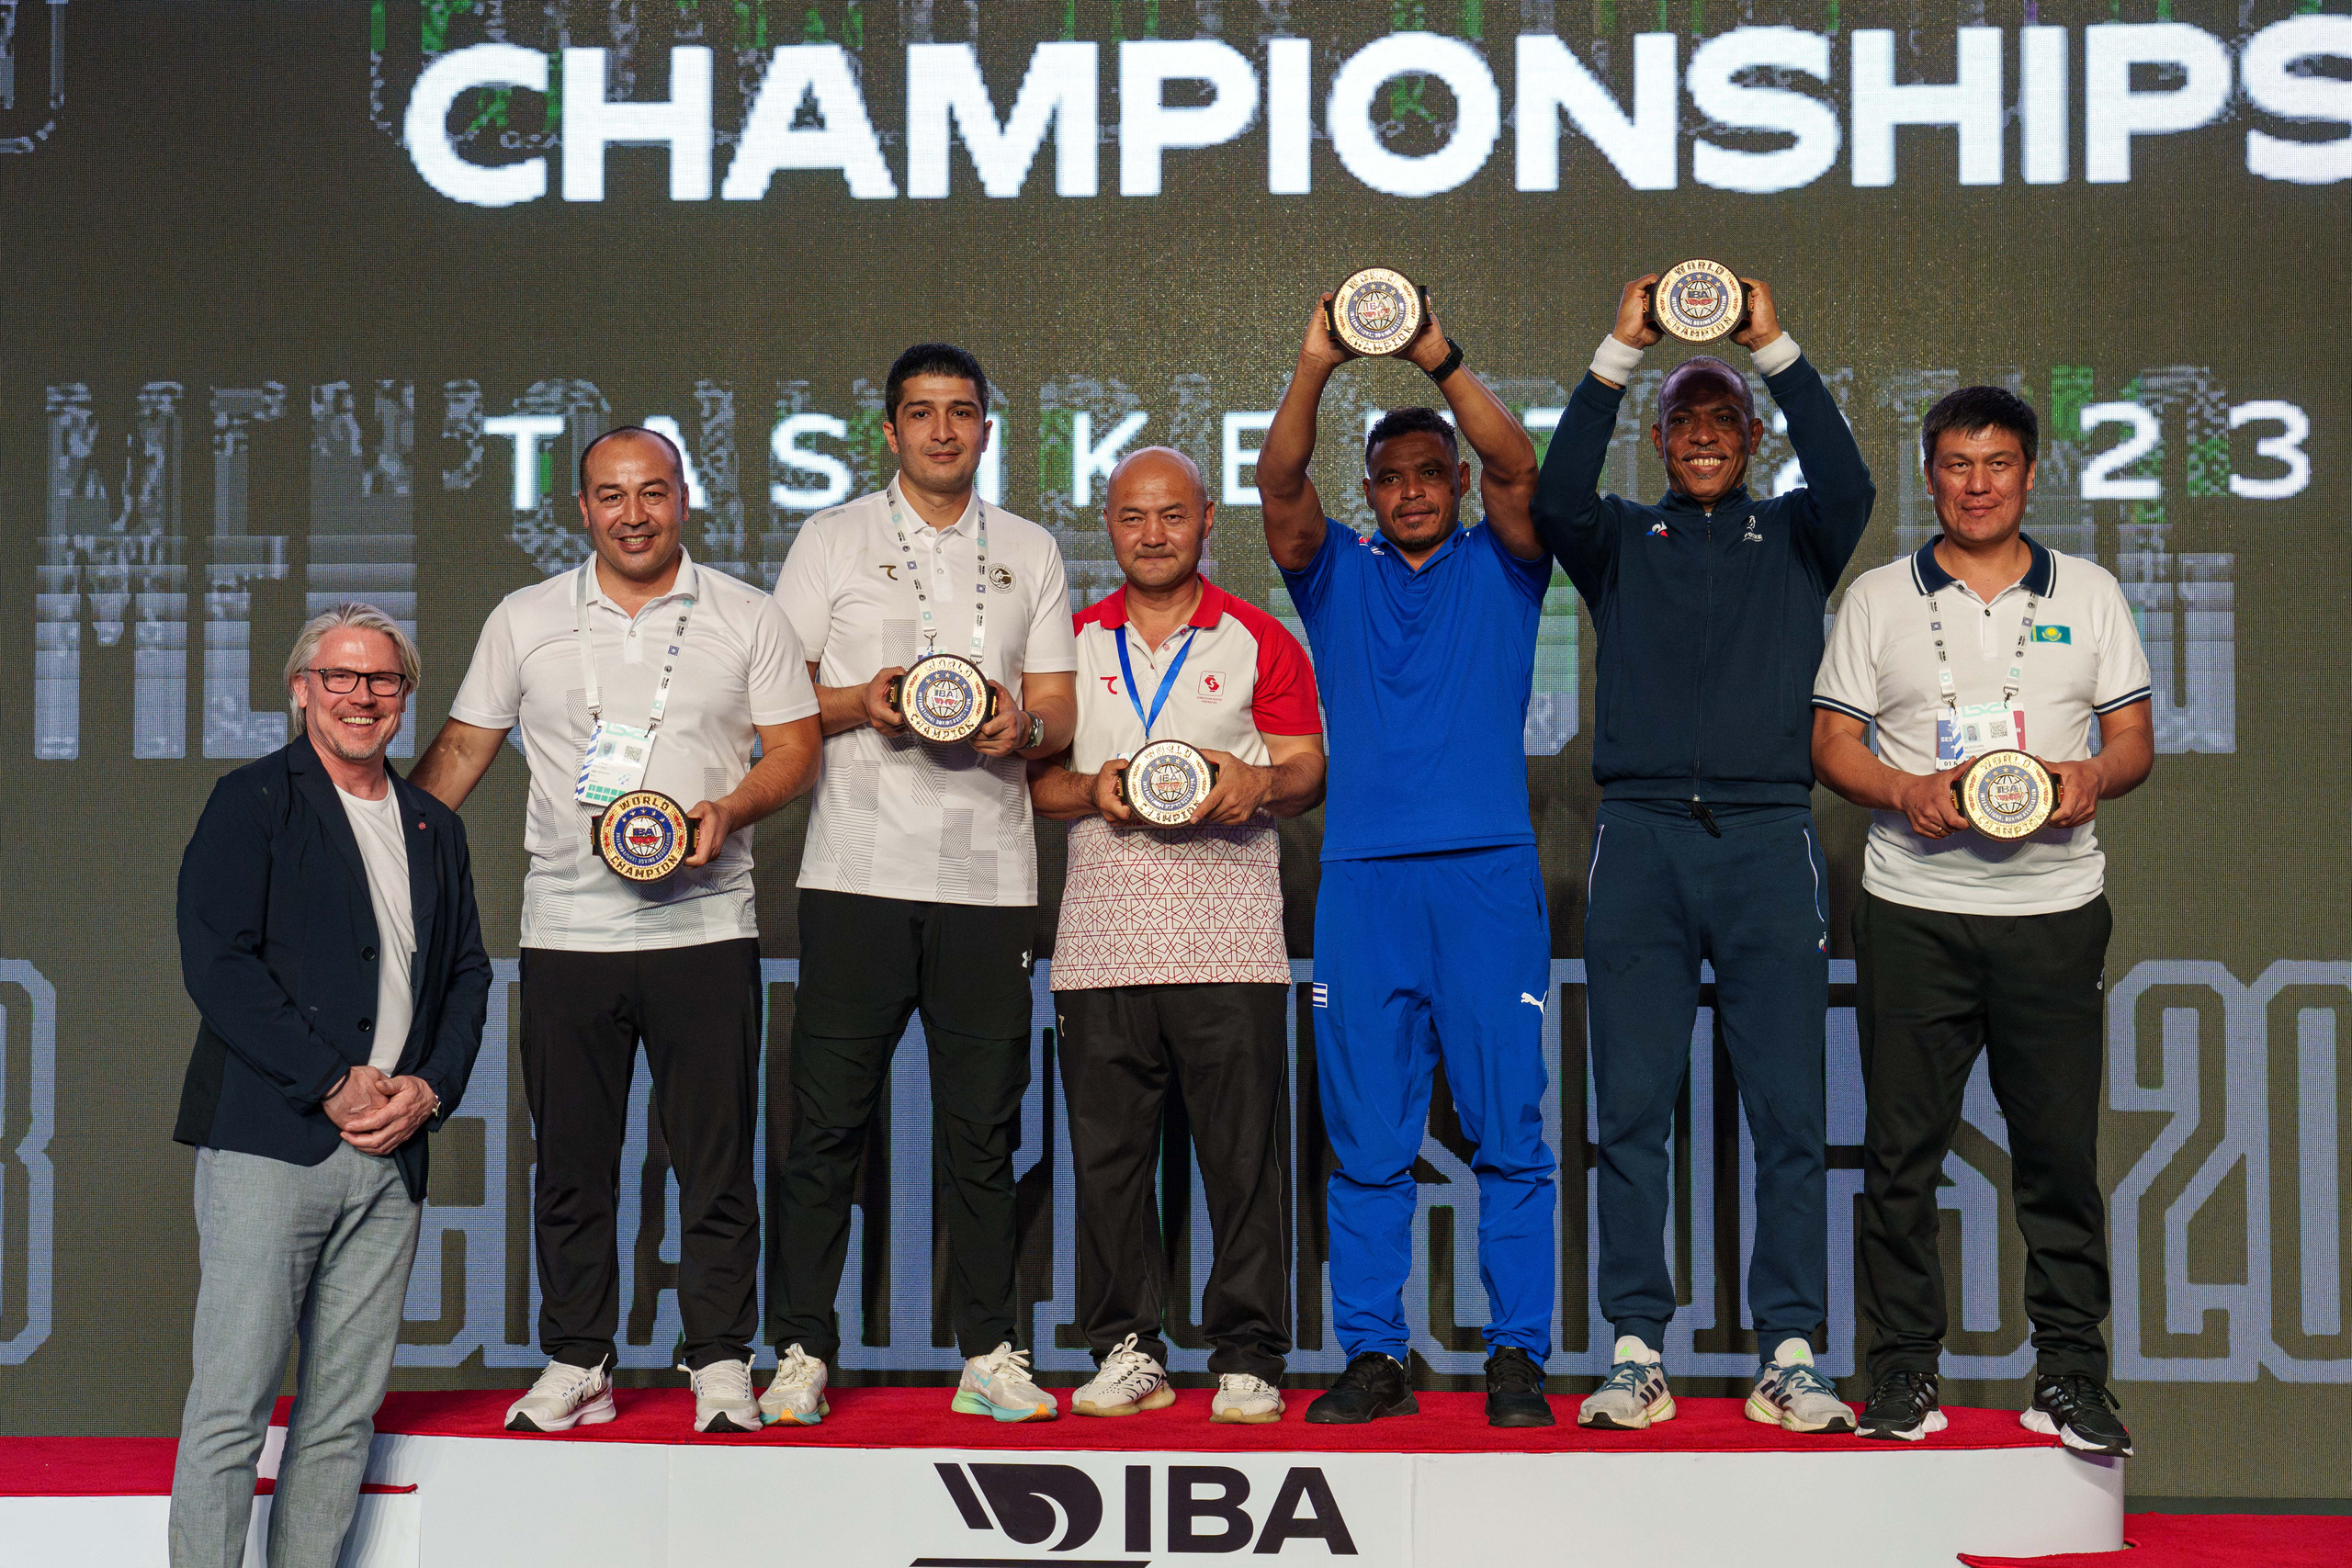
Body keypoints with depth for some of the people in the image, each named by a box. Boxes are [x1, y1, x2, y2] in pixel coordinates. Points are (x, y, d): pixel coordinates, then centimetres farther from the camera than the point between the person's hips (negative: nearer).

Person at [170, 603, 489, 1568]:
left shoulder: (435, 829, 18)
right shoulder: (252, 802, 2)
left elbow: (467, 975, 19)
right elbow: (216, 964, -8)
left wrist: (429, 1089, 0)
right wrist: (334, 1086, -12)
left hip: (393, 1154, 5)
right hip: (269, 1142, -5)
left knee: (346, 1414, 6)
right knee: (231, 1406, -5)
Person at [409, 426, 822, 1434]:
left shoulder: (746, 619, 6)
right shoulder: (524, 621, 10)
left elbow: (796, 747, 4)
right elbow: (462, 748, 14)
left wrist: (726, 810, -14)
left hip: (705, 926, -1)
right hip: (565, 927, 2)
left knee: (715, 1158, 1)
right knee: (570, 1159, 6)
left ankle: (721, 1365, 12)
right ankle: (575, 1366, 18)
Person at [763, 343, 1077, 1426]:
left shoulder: (1030, 552, 15)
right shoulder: (832, 540, 8)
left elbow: (1060, 709, 12)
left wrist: (1019, 729, -10)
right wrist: (860, 704, -13)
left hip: (988, 876, 2)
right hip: (858, 869, -2)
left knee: (982, 1124, 5)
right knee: (828, 1118, -1)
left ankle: (989, 1354, 13)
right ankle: (802, 1350, 9)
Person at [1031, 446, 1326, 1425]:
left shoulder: (1261, 643, 10)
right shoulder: (1071, 643, 15)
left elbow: (1309, 772, 7)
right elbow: (1032, 783, 14)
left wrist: (1259, 783, -14)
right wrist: (1091, 790, -6)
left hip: (1228, 942, -2)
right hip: (1102, 936, 2)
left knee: (1244, 1153, -3)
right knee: (1108, 1151, 3)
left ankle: (1248, 1357, 6)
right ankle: (1127, 1351, 14)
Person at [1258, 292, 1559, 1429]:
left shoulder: (1500, 566, 12)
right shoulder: (1336, 575, 15)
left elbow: (1518, 470, -6)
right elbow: (1280, 489, -2)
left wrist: (1442, 362, -19)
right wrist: (1314, 369, -17)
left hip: (1488, 874, -1)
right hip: (1363, 875, 1)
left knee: (1507, 1128, 0)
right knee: (1367, 1136, 3)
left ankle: (1517, 1355, 7)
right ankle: (1372, 1356, 10)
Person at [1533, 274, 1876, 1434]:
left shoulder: (1792, 538, 15)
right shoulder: (1622, 541, 15)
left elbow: (1848, 486, -5)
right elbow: (1556, 499, -5)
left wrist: (1776, 349, -8)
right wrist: (1618, 354, -9)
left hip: (1767, 837, 0)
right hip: (1640, 837, 0)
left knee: (1789, 1111, -1)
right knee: (1631, 1110, 0)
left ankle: (1789, 1353, 5)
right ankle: (1635, 1352, 6)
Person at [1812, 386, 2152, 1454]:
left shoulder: (2089, 594, 12)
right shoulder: (1877, 598, 10)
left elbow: (2135, 739, 11)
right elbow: (1833, 744, 6)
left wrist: (2093, 776, -11)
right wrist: (1906, 792, -12)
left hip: (2055, 903, 1)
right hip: (1913, 907, 0)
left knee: (2060, 1146, 1)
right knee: (1901, 1146, 1)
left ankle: (2070, 1371, 12)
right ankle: (1903, 1366, 11)